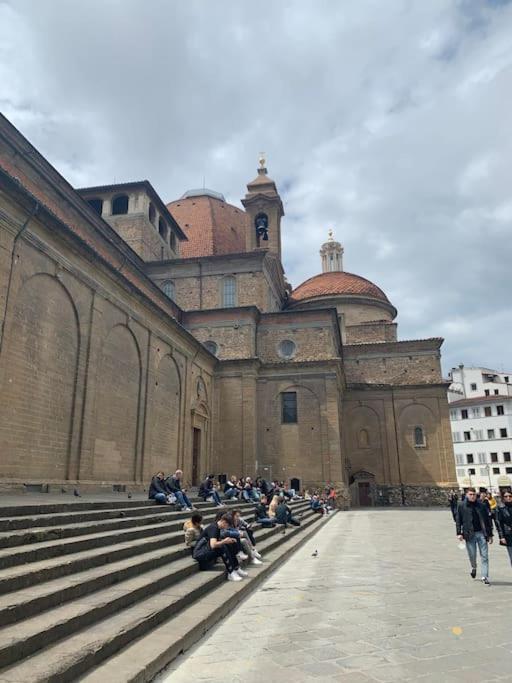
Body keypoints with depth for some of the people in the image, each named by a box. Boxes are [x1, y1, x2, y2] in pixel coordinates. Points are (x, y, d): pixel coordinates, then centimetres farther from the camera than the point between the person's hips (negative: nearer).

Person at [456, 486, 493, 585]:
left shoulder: (481, 505, 4)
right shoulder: (461, 506, -1)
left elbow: (487, 520, 9)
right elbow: (458, 520, 1)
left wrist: (490, 534, 7)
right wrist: (459, 533, -7)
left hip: (481, 533, 1)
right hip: (469, 534, -1)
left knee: (484, 556, -1)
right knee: (472, 555, 7)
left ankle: (484, 577, 6)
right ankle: (473, 568, 38)